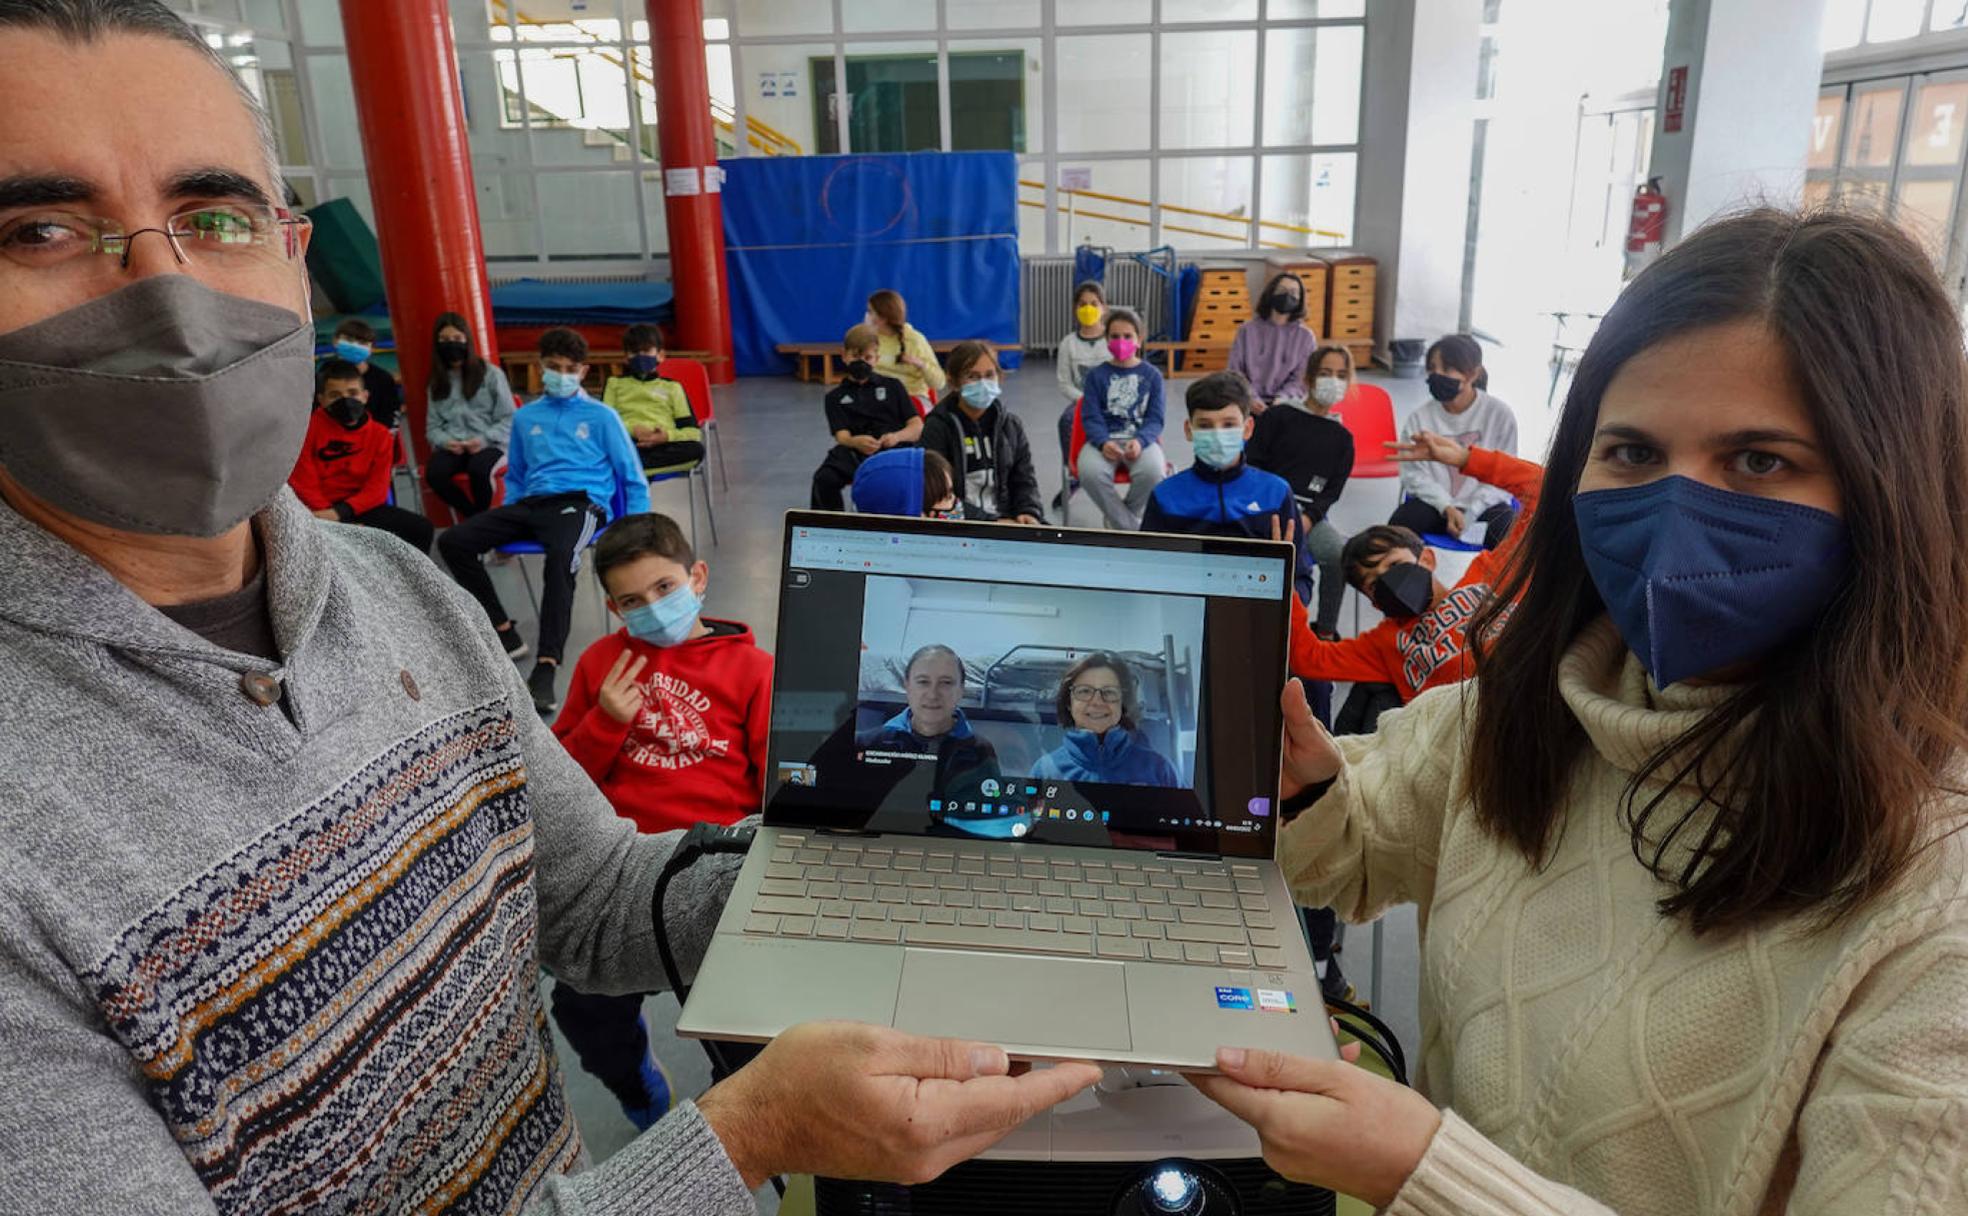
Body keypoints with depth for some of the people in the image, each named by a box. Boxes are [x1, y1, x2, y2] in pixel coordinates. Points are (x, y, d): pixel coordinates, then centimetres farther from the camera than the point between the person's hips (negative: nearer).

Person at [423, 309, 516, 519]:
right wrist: (445, 441, -10)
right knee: (433, 473, -30)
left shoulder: (491, 373, 5)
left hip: (488, 444, -3)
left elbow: (509, 419, 3)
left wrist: (484, 439, -14)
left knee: (478, 469, -37)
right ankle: (473, 517, -9)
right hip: (451, 446, 3)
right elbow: (432, 426, 13)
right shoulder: (437, 381, 16)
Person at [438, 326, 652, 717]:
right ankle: (505, 634, -4)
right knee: (452, 542, -15)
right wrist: (504, 530, 20)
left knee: (560, 556, -39)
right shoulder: (525, 416, 22)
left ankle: (546, 669, -45)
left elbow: (633, 479, 11)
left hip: (581, 502, -5)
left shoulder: (601, 416, 11)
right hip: (531, 503, 5)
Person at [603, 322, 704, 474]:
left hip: (664, 445, 1)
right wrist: (632, 429, -9)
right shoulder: (614, 383, 28)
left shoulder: (672, 387, 26)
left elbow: (692, 431, 14)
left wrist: (667, 436, -9)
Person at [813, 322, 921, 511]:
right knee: (825, 479, -32)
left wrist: (897, 436, -14)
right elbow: (842, 436, 4)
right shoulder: (836, 396, 22)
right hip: (856, 453, 0)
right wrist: (856, 442, -22)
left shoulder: (892, 386, 21)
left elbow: (917, 426, 11)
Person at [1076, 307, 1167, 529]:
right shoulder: (1096, 375, 9)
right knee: (1090, 472, -35)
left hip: (1141, 438, 0)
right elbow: (1090, 417, 0)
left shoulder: (1152, 376, 9)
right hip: (1104, 439, 0)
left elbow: (1155, 419, 2)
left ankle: (1116, 515, -2)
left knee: (1154, 472, -34)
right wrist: (1104, 443, -21)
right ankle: (1130, 527, -15)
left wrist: (1140, 441, -20)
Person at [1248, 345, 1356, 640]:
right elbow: (1253, 466, 3)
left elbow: (1332, 491, 11)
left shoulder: (1342, 438, 18)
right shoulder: (1277, 417, 10)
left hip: (1311, 512, 3)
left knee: (1339, 553, -28)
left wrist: (1308, 518, -9)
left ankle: (1326, 629, -10)